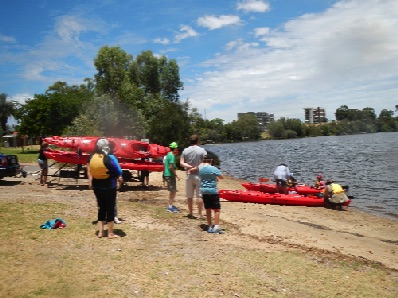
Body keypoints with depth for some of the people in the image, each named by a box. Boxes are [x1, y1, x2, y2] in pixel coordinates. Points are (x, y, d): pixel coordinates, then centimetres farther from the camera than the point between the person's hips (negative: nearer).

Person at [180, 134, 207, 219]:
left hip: (189, 176, 3)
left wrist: (189, 166, -8)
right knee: (200, 196, 3)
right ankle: (200, 214, 5)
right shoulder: (202, 150, -8)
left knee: (189, 196, 12)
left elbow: (181, 163, -3)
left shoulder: (185, 150, 1)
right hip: (199, 175, -3)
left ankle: (190, 213, 19)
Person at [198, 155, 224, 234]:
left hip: (204, 191, 6)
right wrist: (216, 177, 12)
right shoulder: (213, 168, -12)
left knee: (208, 209, 12)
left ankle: (209, 227, 17)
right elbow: (222, 177, -4)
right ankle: (216, 227, -9)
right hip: (213, 191, -6)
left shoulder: (200, 168, 2)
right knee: (217, 209, 0)